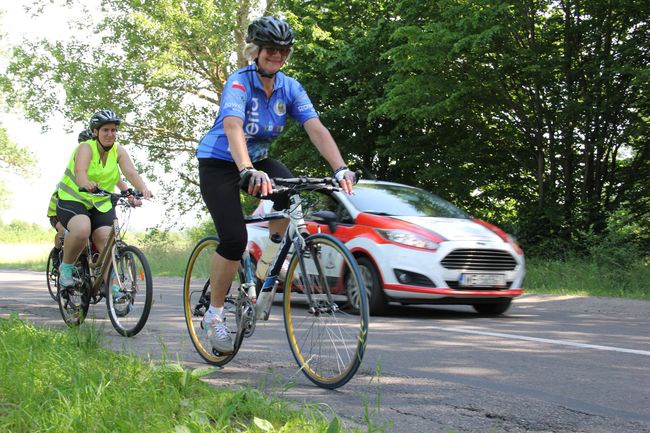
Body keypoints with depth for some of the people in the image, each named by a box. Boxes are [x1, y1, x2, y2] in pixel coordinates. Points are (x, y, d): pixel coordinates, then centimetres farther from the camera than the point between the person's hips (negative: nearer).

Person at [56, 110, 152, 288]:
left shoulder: (119, 151, -2)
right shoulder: (86, 148, -16)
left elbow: (131, 173, -18)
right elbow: (80, 171, -35)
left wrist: (143, 188, -39)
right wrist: (86, 184, -59)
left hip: (101, 205, 5)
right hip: (73, 200, -5)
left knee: (107, 241, -15)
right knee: (82, 230, -32)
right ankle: (66, 267, -8)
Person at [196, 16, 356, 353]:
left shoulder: (290, 88, -8)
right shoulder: (239, 83, -23)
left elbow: (316, 129, -19)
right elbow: (232, 128, -41)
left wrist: (340, 169, -35)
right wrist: (248, 171, -59)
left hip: (257, 159, 5)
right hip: (219, 163, -5)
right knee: (235, 239, -20)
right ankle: (214, 315, 0)